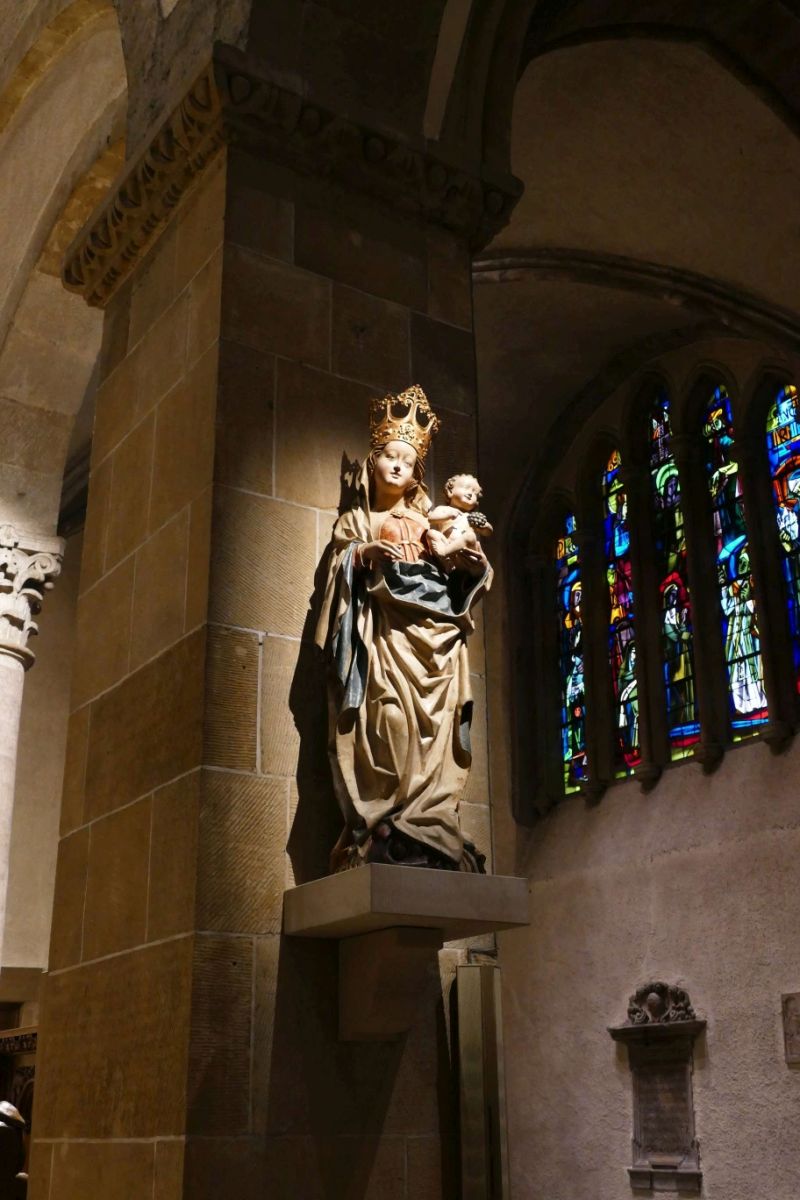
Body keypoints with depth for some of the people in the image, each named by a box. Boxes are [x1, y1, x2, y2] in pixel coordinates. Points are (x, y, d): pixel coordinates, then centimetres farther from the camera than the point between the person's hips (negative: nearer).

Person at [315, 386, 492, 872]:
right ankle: (386, 839, -24)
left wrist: (473, 566, -1)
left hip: (433, 636, 3)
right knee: (390, 719, -20)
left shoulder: (431, 524, 27)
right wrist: (363, 556, -13)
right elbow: (340, 571, 6)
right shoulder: (356, 520, 20)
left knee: (434, 724, -12)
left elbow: (457, 584, 19)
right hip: (383, 633, -3)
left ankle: (427, 832, -17)